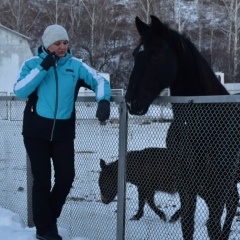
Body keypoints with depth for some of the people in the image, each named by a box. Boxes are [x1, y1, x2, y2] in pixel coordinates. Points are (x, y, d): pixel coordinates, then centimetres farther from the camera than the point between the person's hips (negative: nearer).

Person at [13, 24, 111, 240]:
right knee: (42, 180, 2)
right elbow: (20, 91, -14)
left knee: (66, 177, 5)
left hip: (63, 131, 2)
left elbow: (99, 81, -4)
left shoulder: (75, 65, 0)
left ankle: (50, 218, 30)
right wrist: (43, 68, -20)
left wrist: (103, 101, -24)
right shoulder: (33, 63, -3)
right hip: (36, 131, -2)